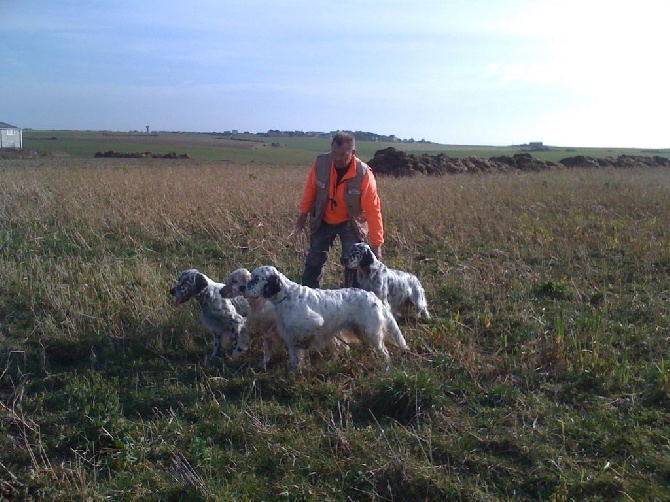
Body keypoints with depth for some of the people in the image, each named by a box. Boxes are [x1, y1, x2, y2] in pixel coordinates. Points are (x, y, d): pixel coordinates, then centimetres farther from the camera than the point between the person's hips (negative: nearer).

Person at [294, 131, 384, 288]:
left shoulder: (364, 174, -27)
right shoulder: (320, 163, -20)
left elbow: (372, 209, -26)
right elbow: (311, 188, -2)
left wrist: (376, 243, -27)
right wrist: (304, 213, 4)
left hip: (350, 223, -2)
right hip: (323, 221, 3)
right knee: (314, 260, 9)